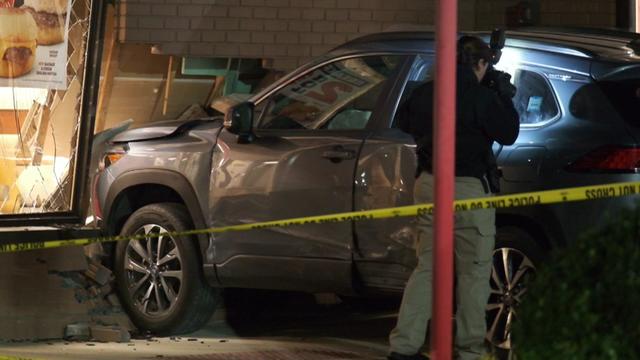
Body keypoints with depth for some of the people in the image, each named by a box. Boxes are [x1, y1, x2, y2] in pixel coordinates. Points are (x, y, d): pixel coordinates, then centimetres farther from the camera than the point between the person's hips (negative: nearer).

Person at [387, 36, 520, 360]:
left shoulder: (425, 93, 7)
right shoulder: (482, 97, -11)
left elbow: (405, 122, 24)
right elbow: (507, 134, -6)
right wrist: (505, 98, 6)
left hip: (428, 184, 6)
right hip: (468, 187, -6)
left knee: (426, 267, 11)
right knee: (474, 272, 3)